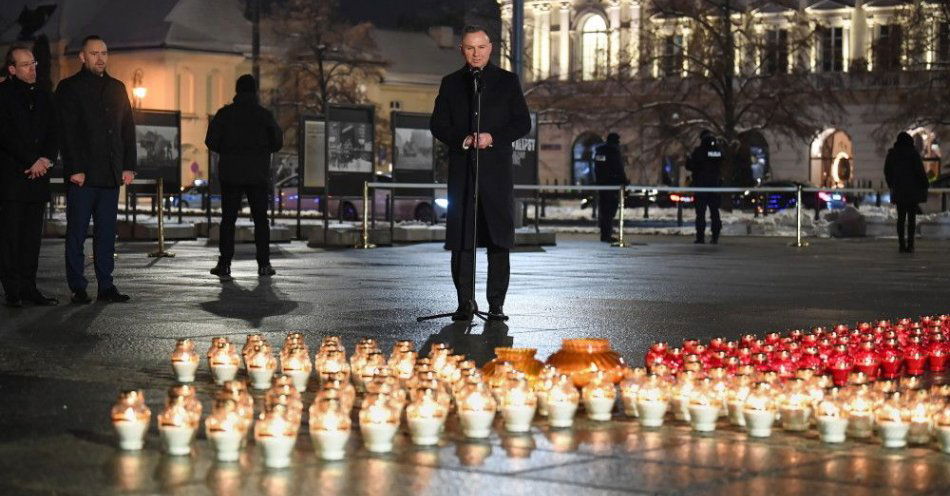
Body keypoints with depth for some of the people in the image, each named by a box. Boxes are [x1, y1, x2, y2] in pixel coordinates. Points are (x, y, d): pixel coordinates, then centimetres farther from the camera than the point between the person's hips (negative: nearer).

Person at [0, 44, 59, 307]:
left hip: (38, 175, 5)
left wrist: (45, 159, -4)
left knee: (33, 234, 4)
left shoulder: (44, 96, 17)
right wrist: (31, 161, -11)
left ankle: (28, 288, 7)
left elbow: (53, 134, 14)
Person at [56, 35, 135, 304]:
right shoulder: (69, 88, 1)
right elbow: (67, 132, -6)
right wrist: (74, 169, -13)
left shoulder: (117, 88, 17)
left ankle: (106, 286, 9)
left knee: (107, 233, 6)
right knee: (77, 233, 0)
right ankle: (78, 288, 4)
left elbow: (128, 128, 15)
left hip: (111, 174, 5)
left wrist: (128, 166, 6)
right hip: (82, 174, -5)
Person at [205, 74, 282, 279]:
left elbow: (211, 142, -4)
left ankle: (225, 264, -2)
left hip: (231, 175, 0)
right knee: (260, 219, 8)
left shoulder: (225, 113, -2)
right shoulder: (264, 115, -1)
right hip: (258, 175, 0)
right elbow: (277, 143, 1)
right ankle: (264, 264, 3)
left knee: (228, 219, 3)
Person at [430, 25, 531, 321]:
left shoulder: (507, 81, 9)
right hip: (461, 171, 1)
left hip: (496, 171, -1)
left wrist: (494, 137, -12)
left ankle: (496, 304, 0)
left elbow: (523, 123, 4)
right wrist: (461, 139, -10)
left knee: (498, 240, -3)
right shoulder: (451, 84, 13)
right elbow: (438, 125, 9)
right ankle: (465, 302, 6)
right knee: (461, 240, 0)